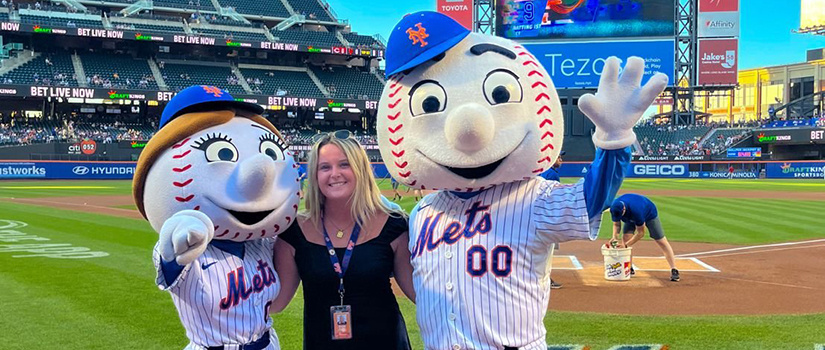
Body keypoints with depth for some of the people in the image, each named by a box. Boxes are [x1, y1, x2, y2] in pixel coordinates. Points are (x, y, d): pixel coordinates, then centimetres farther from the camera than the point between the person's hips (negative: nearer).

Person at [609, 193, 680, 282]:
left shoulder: (635, 210, -45)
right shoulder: (615, 208, -29)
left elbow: (640, 233, -35)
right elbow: (616, 224, -12)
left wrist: (626, 245, -37)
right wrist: (615, 237, -31)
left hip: (649, 213, -5)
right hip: (631, 218, 5)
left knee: (661, 241, -8)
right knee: (625, 237, -14)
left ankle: (674, 270, -7)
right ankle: (629, 268, -2)